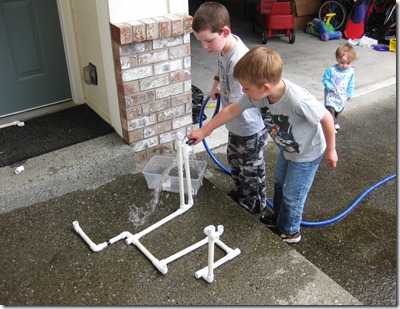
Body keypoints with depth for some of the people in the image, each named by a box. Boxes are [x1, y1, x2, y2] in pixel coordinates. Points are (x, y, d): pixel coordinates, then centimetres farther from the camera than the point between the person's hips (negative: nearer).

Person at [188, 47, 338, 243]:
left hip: (307, 154, -7)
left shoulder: (298, 100, -44)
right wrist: (203, 131, -4)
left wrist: (331, 150, -14)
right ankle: (279, 218, 52)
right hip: (287, 148, 7)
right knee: (279, 184, 26)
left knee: (292, 194, 9)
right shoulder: (257, 93, -24)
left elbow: (326, 118, -28)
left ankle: (290, 232, 36)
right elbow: (231, 111, -11)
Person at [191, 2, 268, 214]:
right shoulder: (224, 44, -10)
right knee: (234, 160, 28)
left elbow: (236, 105, -34)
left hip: (251, 127, -9)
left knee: (251, 169, 14)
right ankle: (240, 192, 52)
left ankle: (255, 204, 38)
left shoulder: (238, 61, -37)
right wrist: (216, 83, 9)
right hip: (237, 124, 9)